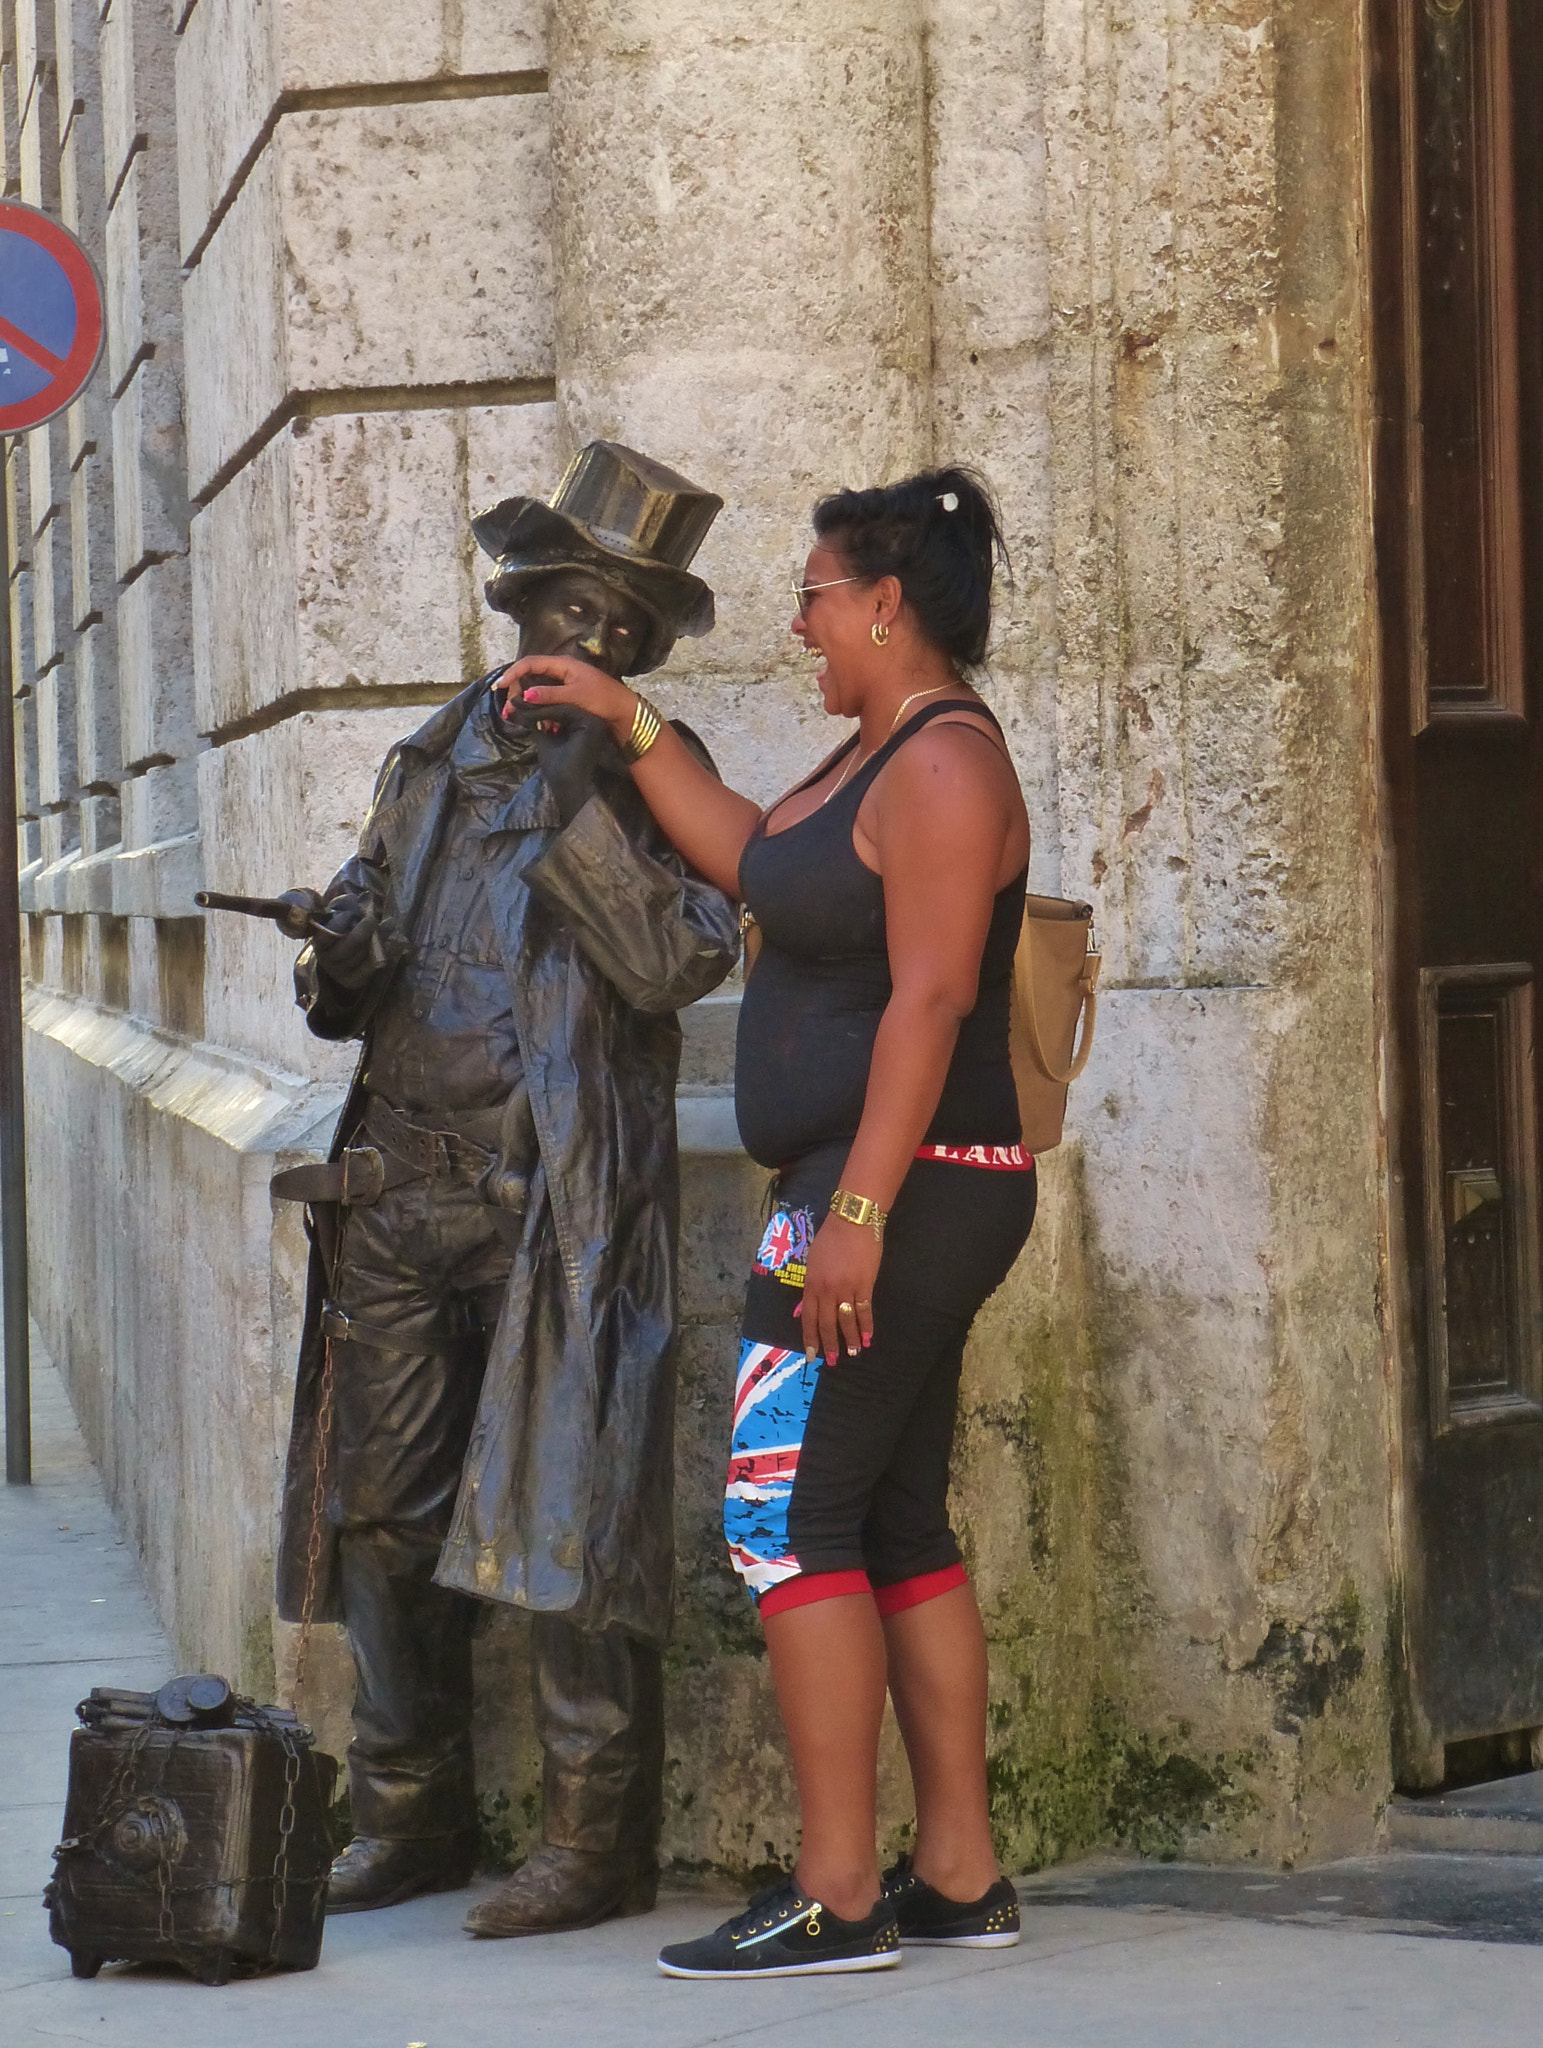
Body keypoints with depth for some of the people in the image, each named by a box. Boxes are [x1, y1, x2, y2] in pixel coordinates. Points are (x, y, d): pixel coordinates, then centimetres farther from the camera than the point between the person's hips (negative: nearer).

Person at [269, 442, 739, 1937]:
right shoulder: (431, 760, 18)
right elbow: (350, 995, 21)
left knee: (566, 1512, -8)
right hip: (398, 1190, 5)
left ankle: (595, 1843, -1)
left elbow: (677, 962, -12)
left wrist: (581, 798, -15)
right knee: (381, 1507, 6)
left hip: (562, 1200, -5)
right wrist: (342, 958, -2)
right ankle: (410, 1818, 17)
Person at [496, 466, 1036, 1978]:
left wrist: (857, 1211, -26)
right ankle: (959, 1876, 14)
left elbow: (930, 1000, -22)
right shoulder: (876, 752, 17)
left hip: (900, 1187, -11)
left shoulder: (943, 762, -14)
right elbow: (748, 857, 29)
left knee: (784, 1512, -11)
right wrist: (621, 720, 26)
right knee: (895, 1523, 11)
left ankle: (836, 1897, -10)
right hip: (877, 1197, 11)